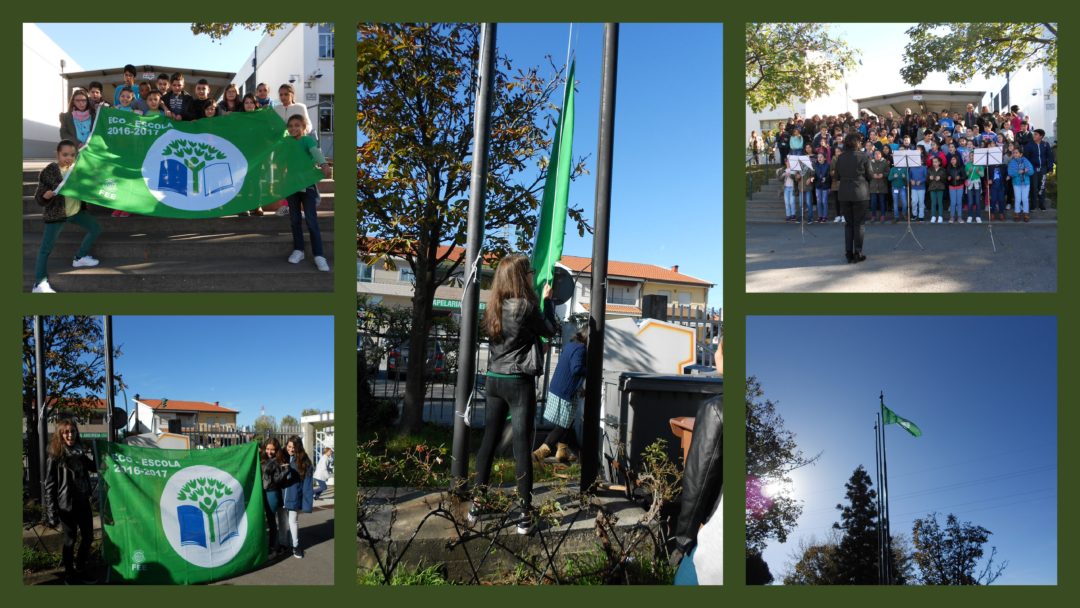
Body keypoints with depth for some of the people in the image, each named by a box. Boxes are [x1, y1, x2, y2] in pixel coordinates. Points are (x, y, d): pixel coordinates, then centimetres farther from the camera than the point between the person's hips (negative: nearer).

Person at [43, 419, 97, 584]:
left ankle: (81, 568, 30)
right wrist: (52, 512, -14)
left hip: (83, 502, 6)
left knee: (88, 536, 12)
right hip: (66, 505, -6)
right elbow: (49, 486, -10)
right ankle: (69, 574, 21)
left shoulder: (80, 454, 7)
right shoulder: (55, 458, -9)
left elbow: (95, 467, 26)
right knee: (70, 539, 4)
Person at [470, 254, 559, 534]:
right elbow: (550, 330, 1)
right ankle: (525, 512, 4)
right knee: (522, 445, -2)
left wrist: (538, 301, 18)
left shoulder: (494, 307, 5)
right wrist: (547, 300, 14)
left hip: (494, 380, 7)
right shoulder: (525, 306, -14)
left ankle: (478, 503, 18)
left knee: (489, 439, 13)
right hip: (519, 382, -6)